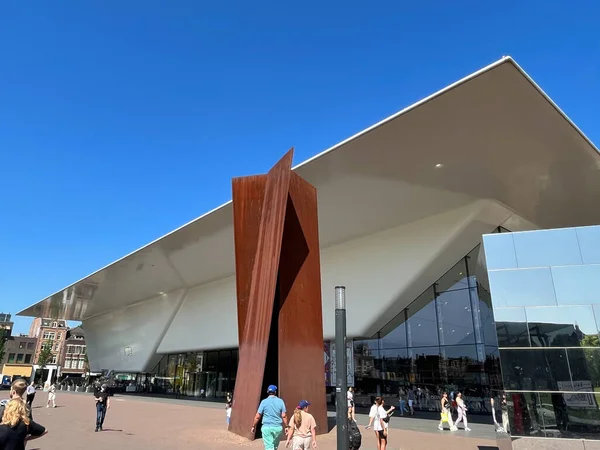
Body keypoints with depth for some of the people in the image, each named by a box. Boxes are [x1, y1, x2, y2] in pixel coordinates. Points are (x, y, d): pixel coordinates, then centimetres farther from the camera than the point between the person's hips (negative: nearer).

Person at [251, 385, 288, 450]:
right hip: (278, 427, 2)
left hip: (267, 427, -2)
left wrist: (253, 426, 10)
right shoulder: (280, 401, -1)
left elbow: (258, 416, -3)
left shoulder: (264, 402, -5)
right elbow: (284, 416, -3)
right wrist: (286, 426, 7)